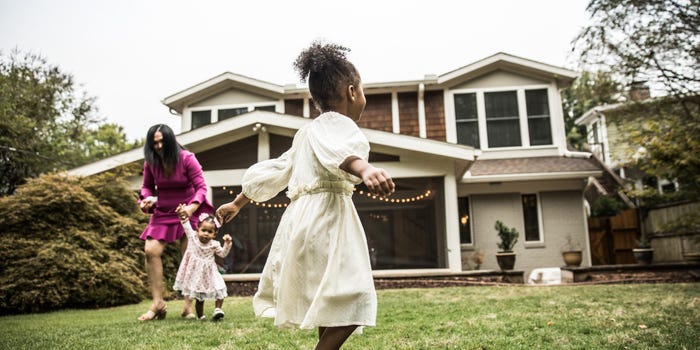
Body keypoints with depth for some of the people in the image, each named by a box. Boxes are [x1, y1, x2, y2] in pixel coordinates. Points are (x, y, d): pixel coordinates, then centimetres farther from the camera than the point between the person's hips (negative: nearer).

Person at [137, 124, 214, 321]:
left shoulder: (186, 158, -12)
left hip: (188, 211, -3)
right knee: (151, 251, -12)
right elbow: (147, 186, 13)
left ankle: (188, 305, 4)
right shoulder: (151, 162, -2)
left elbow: (201, 187, -12)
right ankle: (158, 303, -3)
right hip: (162, 212, 3)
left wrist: (192, 207, -29)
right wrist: (147, 198, -10)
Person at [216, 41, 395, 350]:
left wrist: (237, 204, 40)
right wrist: (365, 169, -50)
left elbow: (271, 170, 30)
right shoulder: (338, 123, -4)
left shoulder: (307, 132, 24)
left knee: (332, 305, 17)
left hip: (302, 217, 10)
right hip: (325, 218, -10)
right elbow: (340, 151, -29)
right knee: (351, 300, -11)